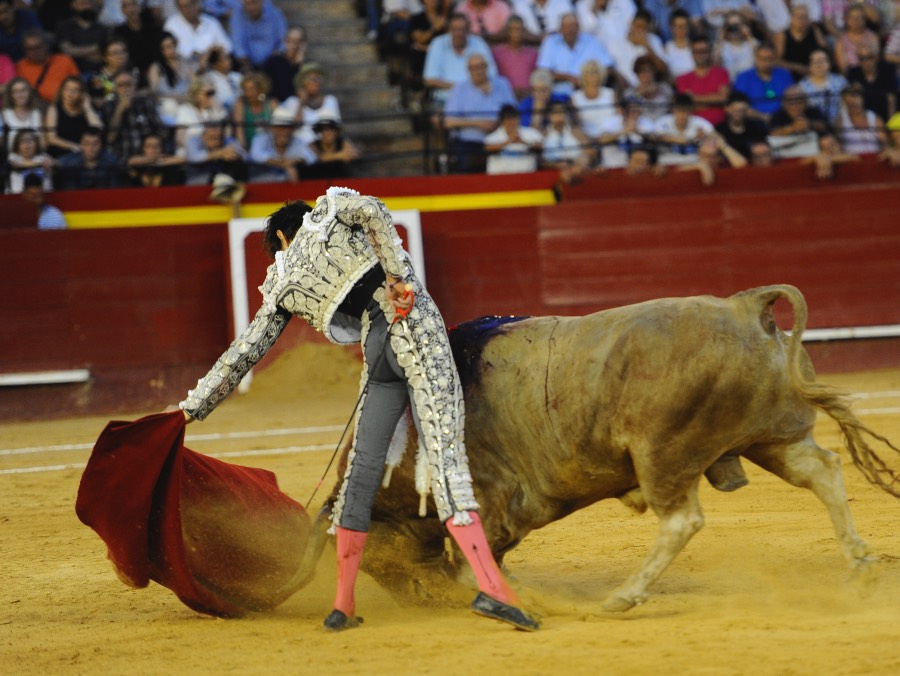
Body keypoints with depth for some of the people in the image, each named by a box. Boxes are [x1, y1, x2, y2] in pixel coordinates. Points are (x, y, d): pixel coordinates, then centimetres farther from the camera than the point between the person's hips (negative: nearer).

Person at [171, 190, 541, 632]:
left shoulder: (280, 288, 24)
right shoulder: (330, 208, 21)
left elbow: (244, 352, 27)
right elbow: (371, 210, -3)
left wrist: (193, 406, 36)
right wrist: (398, 274, -3)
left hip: (378, 352, 2)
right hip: (417, 328, -2)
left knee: (363, 466, 14)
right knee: (444, 458, -12)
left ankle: (342, 605, 15)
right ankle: (491, 587, -22)